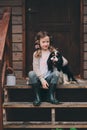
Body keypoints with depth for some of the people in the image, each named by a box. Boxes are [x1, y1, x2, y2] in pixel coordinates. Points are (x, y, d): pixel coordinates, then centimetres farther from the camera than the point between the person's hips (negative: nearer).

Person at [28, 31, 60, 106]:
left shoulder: (52, 52, 6)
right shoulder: (36, 54, 3)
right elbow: (36, 68, -6)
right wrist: (42, 79, -17)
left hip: (49, 77, 1)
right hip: (39, 77, -1)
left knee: (56, 73, -28)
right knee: (31, 74, -29)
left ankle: (51, 96, -20)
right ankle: (37, 97, -23)